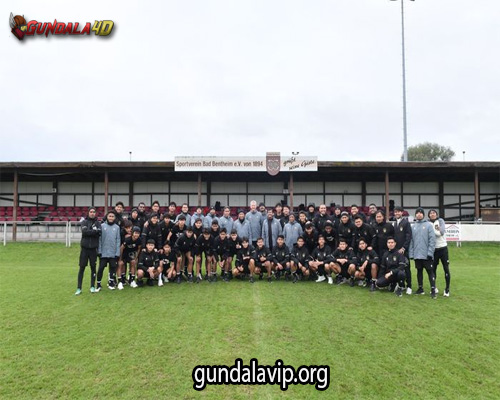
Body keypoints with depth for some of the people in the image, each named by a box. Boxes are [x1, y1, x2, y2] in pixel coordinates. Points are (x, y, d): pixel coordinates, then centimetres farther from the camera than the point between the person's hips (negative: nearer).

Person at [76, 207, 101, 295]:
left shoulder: (98, 223, 7)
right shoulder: (84, 222, 4)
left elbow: (99, 233, -10)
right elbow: (85, 231, -14)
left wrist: (89, 232, -16)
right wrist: (94, 231, -11)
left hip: (93, 248, 1)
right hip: (84, 248, -1)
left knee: (93, 267, 7)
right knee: (82, 268, 1)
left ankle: (92, 286, 18)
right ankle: (79, 288, 7)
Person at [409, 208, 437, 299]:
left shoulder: (429, 225, -3)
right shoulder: (413, 226, 9)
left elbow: (432, 239, -8)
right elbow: (411, 241, 8)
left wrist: (430, 252, -14)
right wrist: (411, 253, 4)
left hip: (426, 254, -4)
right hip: (417, 254, 4)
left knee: (430, 271, -1)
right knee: (419, 271, 13)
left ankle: (433, 290, 1)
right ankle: (420, 288, 23)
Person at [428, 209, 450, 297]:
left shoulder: (440, 221, -1)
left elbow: (441, 232, -15)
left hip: (442, 248, -2)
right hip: (433, 249, 2)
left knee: (446, 268, 0)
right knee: (433, 268, 8)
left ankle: (447, 289, 8)